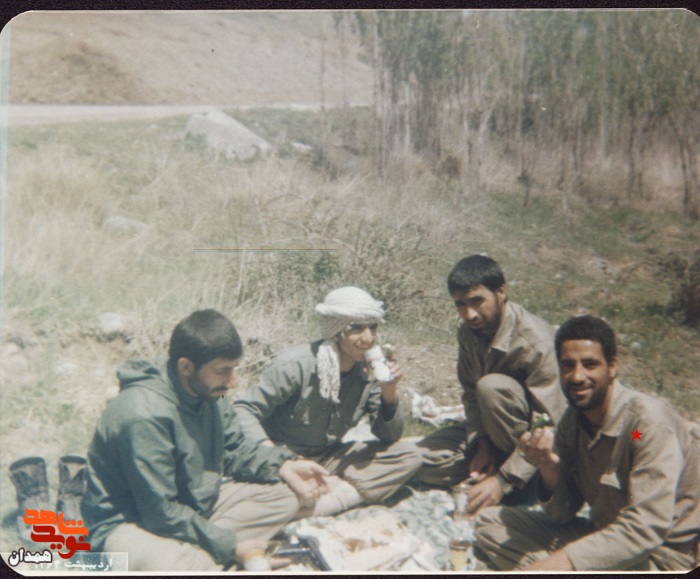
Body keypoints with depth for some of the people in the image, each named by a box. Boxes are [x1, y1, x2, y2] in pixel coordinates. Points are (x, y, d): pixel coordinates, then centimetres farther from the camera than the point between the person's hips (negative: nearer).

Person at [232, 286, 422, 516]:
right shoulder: (297, 363, -22)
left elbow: (389, 436, 0)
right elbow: (244, 409, -18)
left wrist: (389, 391, -18)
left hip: (328, 459, 6)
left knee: (408, 455, -12)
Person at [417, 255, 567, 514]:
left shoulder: (536, 342, -29)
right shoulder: (468, 333, -6)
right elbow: (470, 392, 0)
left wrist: (503, 480, -35)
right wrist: (482, 444, -17)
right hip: (492, 430, 6)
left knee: (492, 386, -35)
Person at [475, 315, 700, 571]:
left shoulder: (648, 421, -23)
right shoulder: (573, 419, 0)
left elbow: (647, 529, -28)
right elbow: (561, 515, 2)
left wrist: (562, 561, -32)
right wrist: (549, 468, -19)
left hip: (659, 555, -8)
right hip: (602, 535, 8)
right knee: (489, 522, 1)